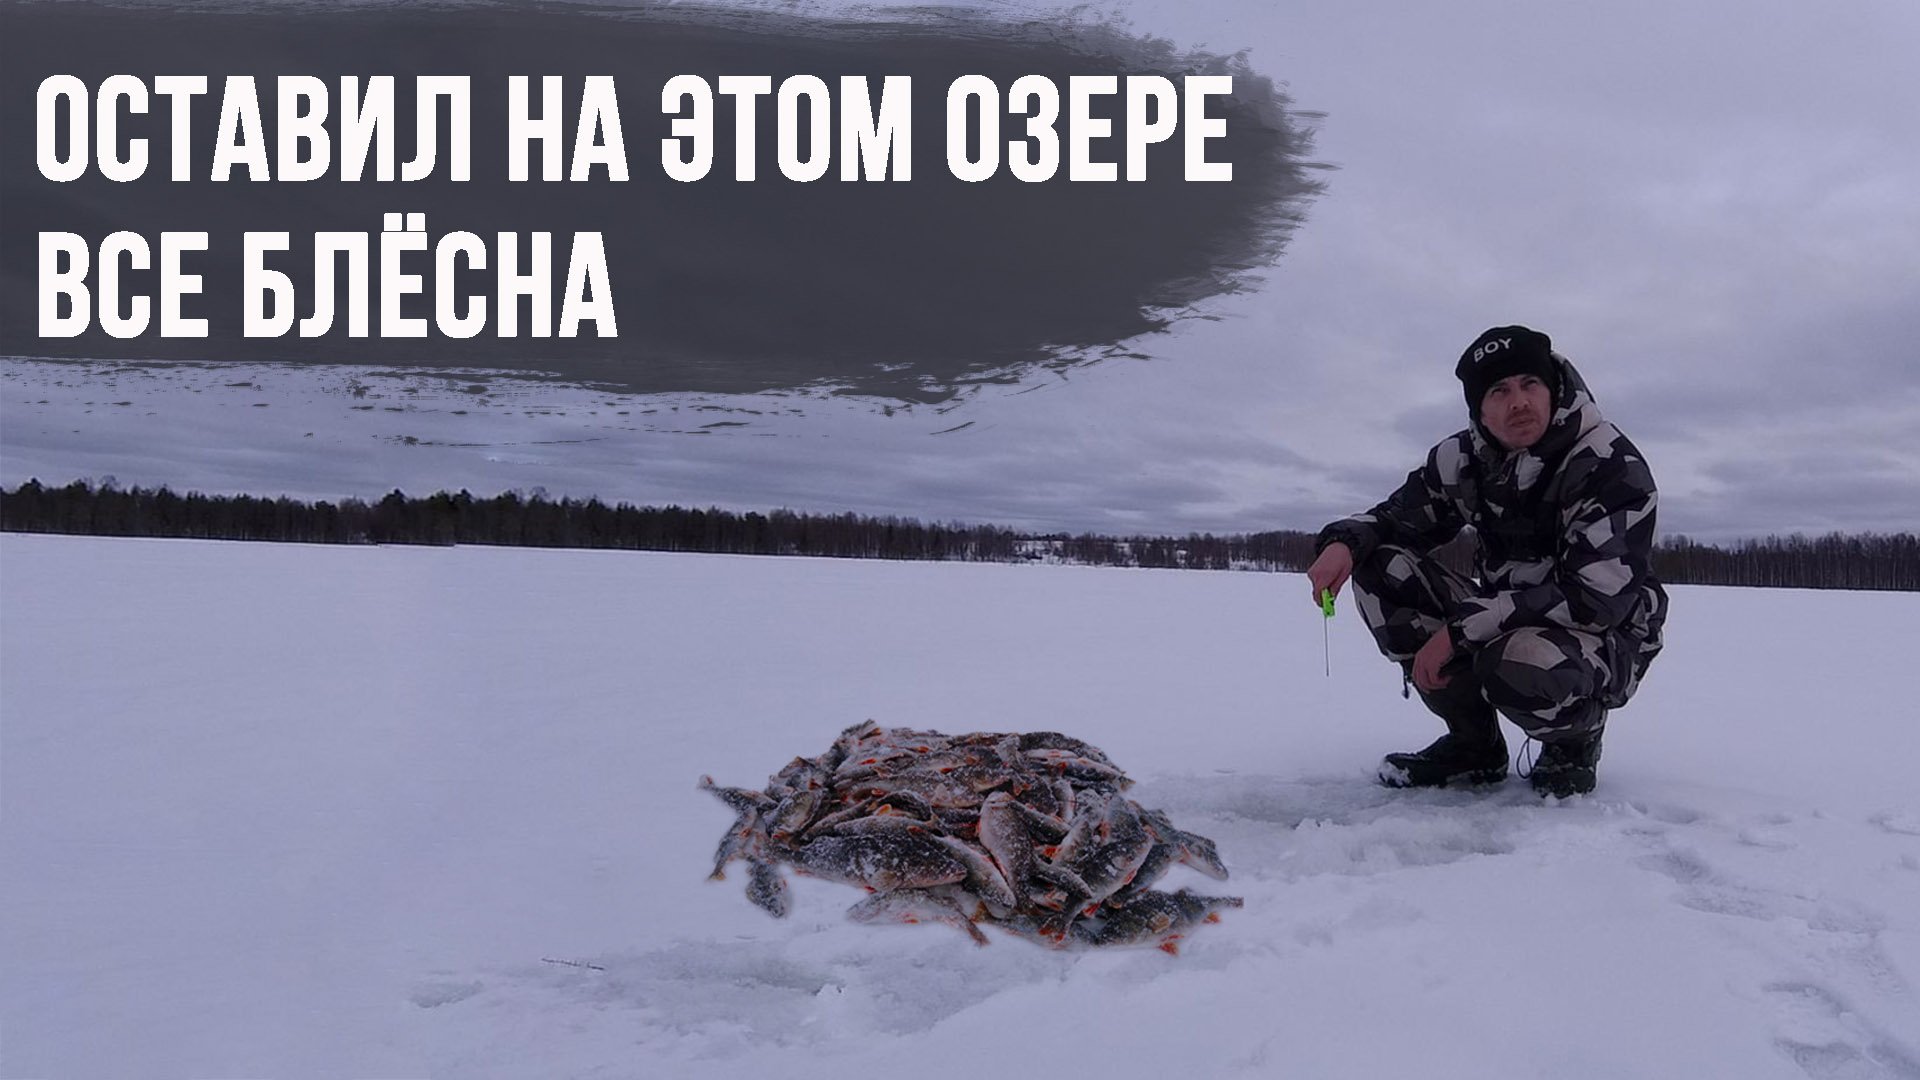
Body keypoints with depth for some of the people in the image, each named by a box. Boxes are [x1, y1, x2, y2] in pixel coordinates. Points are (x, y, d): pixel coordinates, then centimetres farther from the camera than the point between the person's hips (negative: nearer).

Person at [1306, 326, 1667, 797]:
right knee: (1380, 567, -12)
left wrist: (1460, 630, -31)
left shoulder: (1611, 466, -21)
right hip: (1504, 625, 6)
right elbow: (1398, 516, 9)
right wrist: (1344, 542, -18)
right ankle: (1473, 744, -2)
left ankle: (1575, 741, 0)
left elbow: (1595, 598, -29)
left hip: (1604, 639, -6)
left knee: (1519, 664, -41)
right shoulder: (1466, 458, -3)